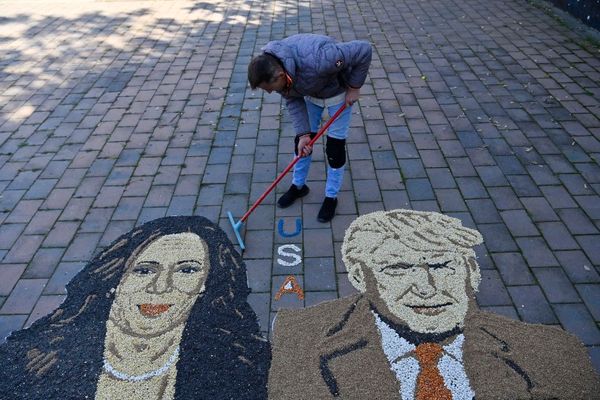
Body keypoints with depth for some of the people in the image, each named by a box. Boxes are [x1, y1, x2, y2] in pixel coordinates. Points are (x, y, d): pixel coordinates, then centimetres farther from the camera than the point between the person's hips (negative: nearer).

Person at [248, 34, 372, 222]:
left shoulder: (316, 60, -44)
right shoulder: (271, 69, -24)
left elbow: (363, 50, -35)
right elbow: (293, 101, -11)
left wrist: (354, 87, -25)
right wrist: (303, 133, -18)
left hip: (338, 91, -5)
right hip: (310, 91, 5)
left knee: (335, 146, -1)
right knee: (302, 143, 10)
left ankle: (331, 197, 18)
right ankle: (298, 186, 33)